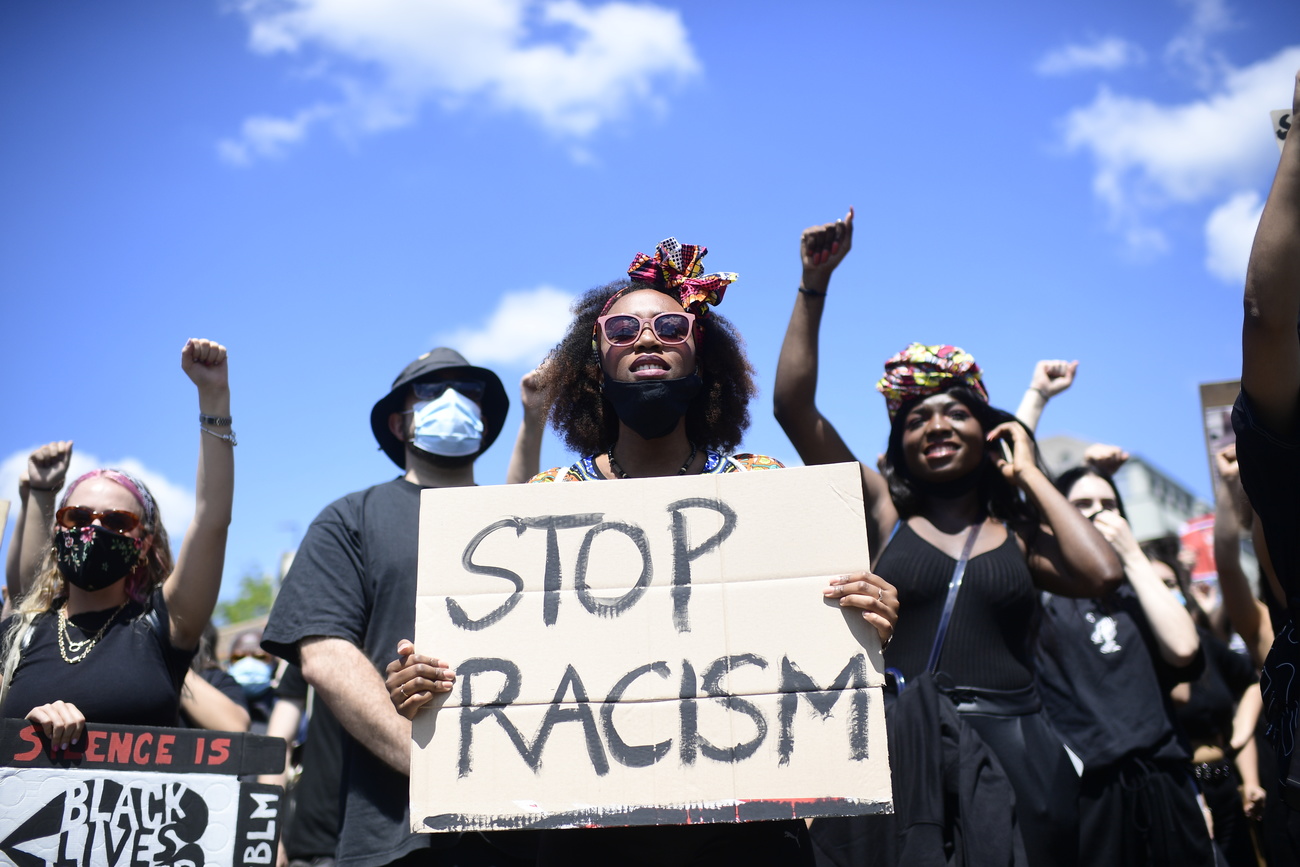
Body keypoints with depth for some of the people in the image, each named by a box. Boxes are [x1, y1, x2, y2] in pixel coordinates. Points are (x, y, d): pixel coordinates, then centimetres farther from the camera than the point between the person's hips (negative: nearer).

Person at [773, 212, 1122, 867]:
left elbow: (1102, 573, -10)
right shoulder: (883, 512, 8)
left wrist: (1029, 475, 3)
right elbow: (794, 406, 0)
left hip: (1015, 748, 1)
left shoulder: (1020, 533, 11)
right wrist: (816, 282, -4)